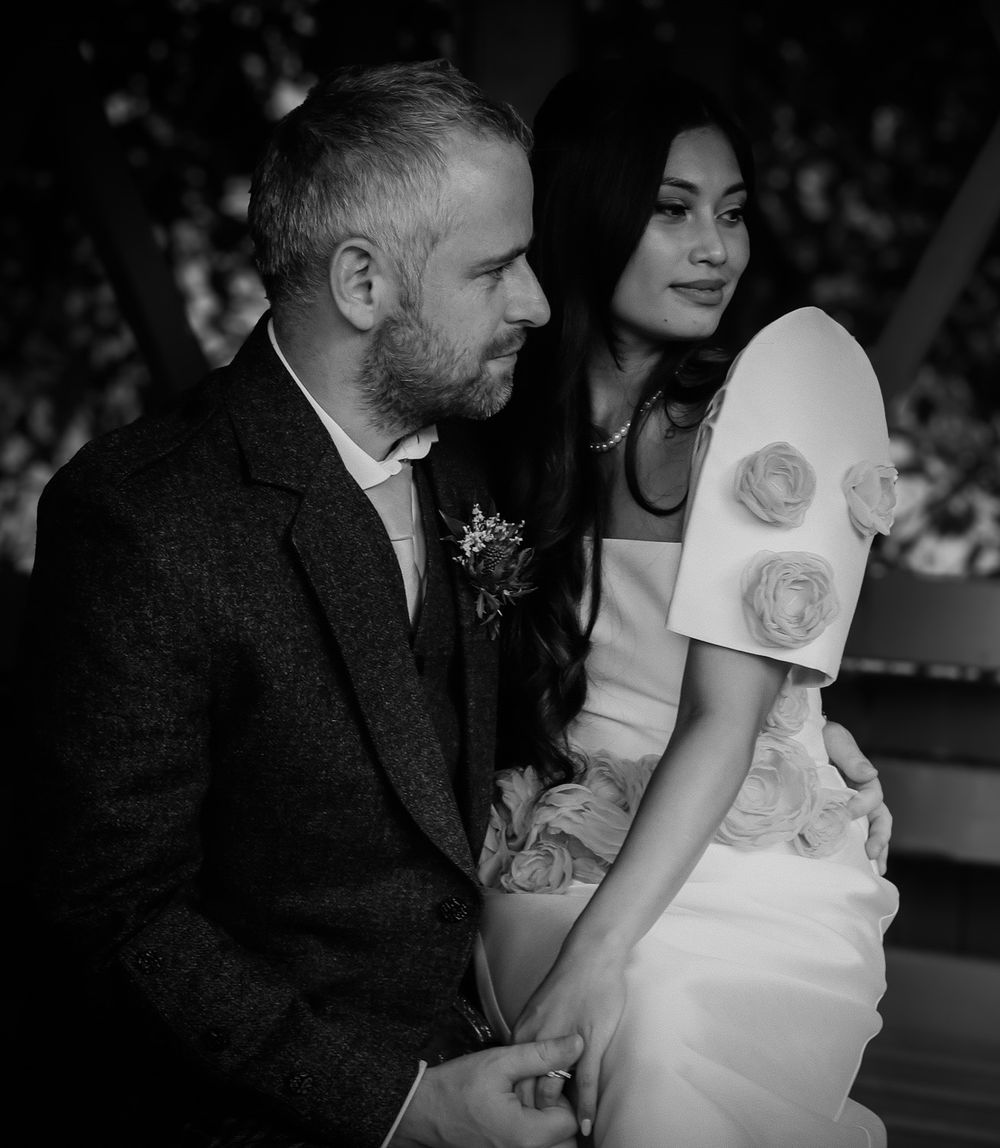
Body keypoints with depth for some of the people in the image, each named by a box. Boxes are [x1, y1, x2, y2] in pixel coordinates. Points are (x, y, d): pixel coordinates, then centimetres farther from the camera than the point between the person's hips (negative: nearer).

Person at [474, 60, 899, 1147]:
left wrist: (596, 957, -19)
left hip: (741, 889, -3)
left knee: (662, 1049, -28)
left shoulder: (793, 364, -9)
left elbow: (723, 717, -14)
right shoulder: (519, 415, 5)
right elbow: (498, 687, 9)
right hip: (542, 887, 3)